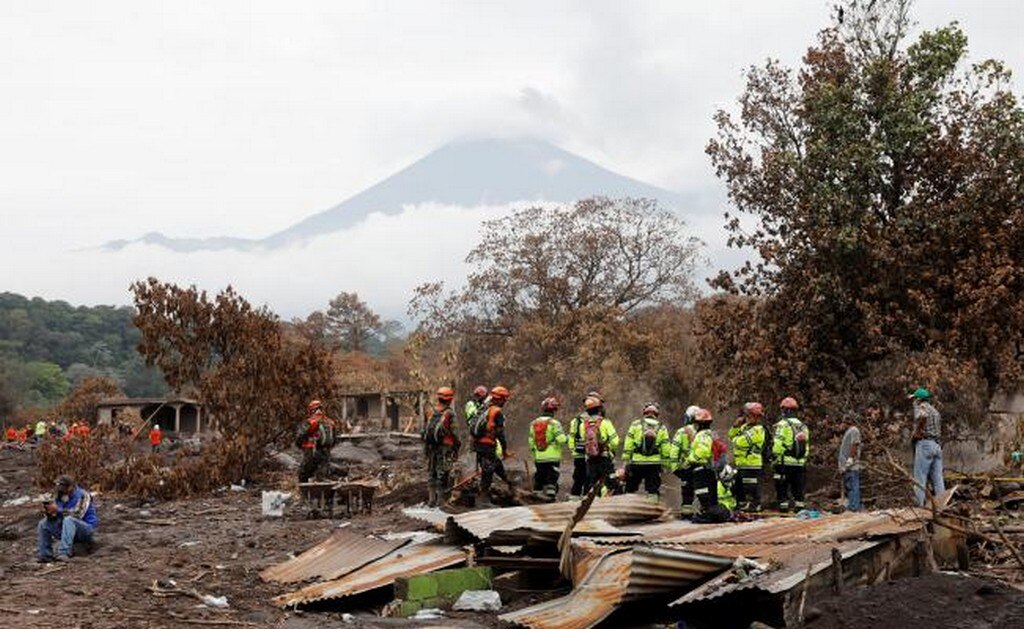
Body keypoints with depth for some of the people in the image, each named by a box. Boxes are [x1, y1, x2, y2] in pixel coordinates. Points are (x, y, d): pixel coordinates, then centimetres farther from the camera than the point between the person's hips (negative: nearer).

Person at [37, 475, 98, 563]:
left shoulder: (83, 495, -15)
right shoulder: (59, 497, 5)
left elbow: (77, 514, -27)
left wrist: (57, 510, -32)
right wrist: (48, 512, -24)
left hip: (87, 528, -7)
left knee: (68, 520, -35)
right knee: (43, 524, -3)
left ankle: (64, 554, -47)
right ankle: (44, 555, -6)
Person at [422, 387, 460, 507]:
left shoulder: (429, 413, 6)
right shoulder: (450, 414, -11)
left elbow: (424, 431, 10)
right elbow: (453, 432, -11)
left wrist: (426, 447, 18)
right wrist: (456, 448, -2)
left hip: (431, 447, 5)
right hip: (445, 447, -5)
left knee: (431, 473, 13)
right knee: (443, 475, -1)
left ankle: (431, 499, 16)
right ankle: (441, 500, -1)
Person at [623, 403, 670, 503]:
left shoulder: (636, 425, 3)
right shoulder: (662, 428, 7)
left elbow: (627, 446, -1)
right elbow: (666, 450, 5)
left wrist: (625, 461, 2)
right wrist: (665, 464, 11)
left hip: (636, 462, -1)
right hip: (654, 464, 1)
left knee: (630, 490, 9)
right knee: (652, 491, 4)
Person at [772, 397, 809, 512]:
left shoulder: (783, 424, -8)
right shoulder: (803, 426, 13)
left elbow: (777, 445, -14)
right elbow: (806, 446, 13)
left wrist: (774, 457, -4)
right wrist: (803, 460, 18)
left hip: (784, 463, -6)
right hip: (800, 464, 6)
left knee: (782, 489, -1)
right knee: (798, 490, 10)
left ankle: (783, 507, -5)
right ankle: (799, 509, 9)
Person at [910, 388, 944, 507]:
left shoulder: (920, 407, -3)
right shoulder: (935, 411, 23)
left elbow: (923, 416, -27)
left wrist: (917, 431, -17)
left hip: (925, 443, -8)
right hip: (937, 445, 8)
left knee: (919, 479, -7)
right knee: (937, 478, 5)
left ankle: (919, 504, -11)